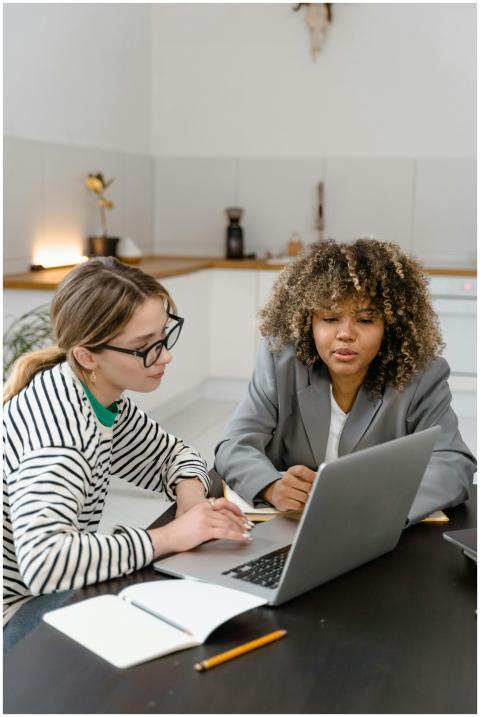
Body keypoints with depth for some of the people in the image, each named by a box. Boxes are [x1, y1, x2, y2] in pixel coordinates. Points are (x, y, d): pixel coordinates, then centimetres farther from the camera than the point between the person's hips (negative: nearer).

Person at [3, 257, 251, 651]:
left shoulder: (104, 397, -2)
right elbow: (42, 561, -41)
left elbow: (174, 453, 14)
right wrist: (170, 536, -33)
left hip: (55, 590, 8)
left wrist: (191, 495, -8)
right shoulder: (57, 419, -29)